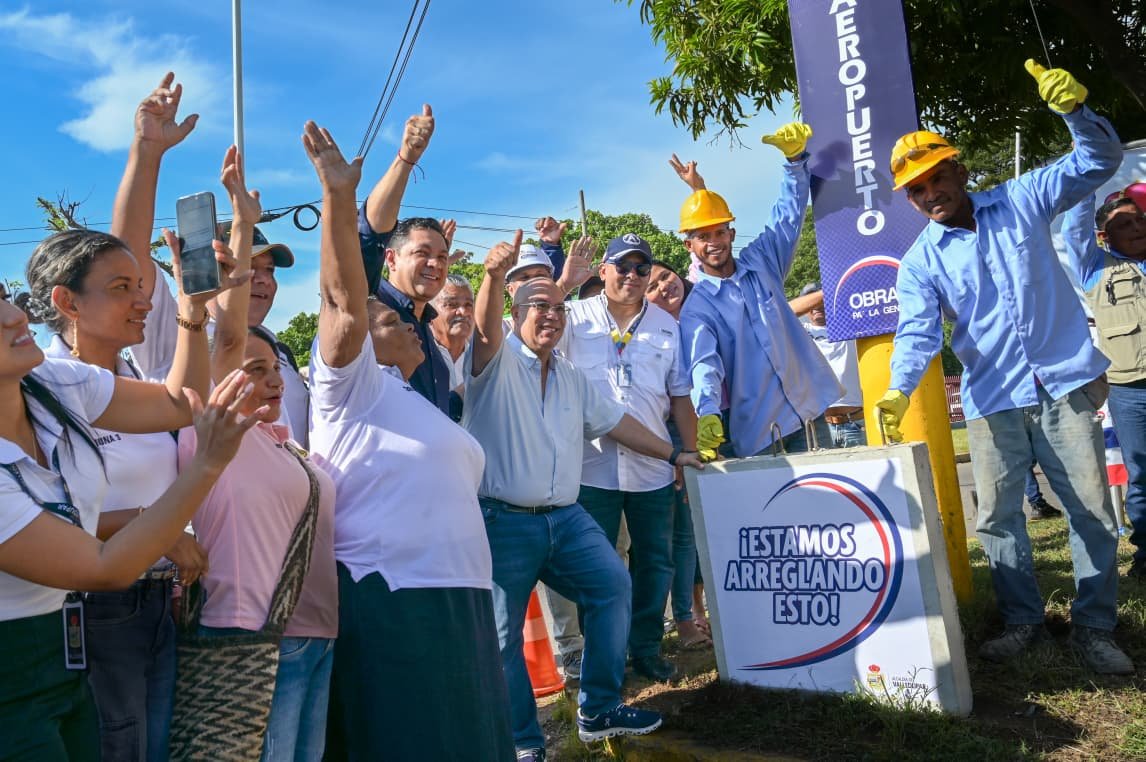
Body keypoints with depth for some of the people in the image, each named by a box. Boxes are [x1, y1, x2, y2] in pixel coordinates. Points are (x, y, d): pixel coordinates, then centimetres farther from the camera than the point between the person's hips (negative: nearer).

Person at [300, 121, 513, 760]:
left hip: (457, 601, 9)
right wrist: (339, 194, -26)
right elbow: (344, 300, -19)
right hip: (389, 605, -8)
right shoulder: (351, 386, -3)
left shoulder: (411, 402, 21)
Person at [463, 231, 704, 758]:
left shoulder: (571, 377, 17)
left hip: (564, 516, 6)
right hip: (502, 520, -6)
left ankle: (598, 711, 18)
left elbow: (614, 420, 22)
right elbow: (485, 328, -26)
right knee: (503, 633, -1)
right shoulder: (497, 362, -4)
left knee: (612, 585, 2)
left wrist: (672, 454, 23)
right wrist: (494, 275, -46)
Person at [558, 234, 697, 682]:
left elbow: (679, 395, 11)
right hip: (592, 469, -2)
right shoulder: (576, 318, 2)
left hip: (653, 469, 3)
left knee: (655, 563, 10)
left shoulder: (666, 326, 9)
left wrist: (690, 454, 8)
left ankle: (646, 648, 27)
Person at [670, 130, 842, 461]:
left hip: (808, 409, 4)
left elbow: (790, 211, 8)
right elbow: (704, 364, -21)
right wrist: (708, 414, -40)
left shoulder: (760, 263, 9)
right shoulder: (696, 308, -5)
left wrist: (794, 155, -7)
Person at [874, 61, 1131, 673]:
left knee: (1093, 511, 4)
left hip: (1063, 386, 0)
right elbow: (917, 333, -11)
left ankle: (1093, 627, 19)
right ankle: (1023, 621, 23)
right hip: (993, 401, 1)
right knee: (998, 517, 6)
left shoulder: (1020, 201, 2)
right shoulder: (920, 261, 0)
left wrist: (1075, 110, -19)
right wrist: (899, 390, -29)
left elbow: (1099, 162, 1)